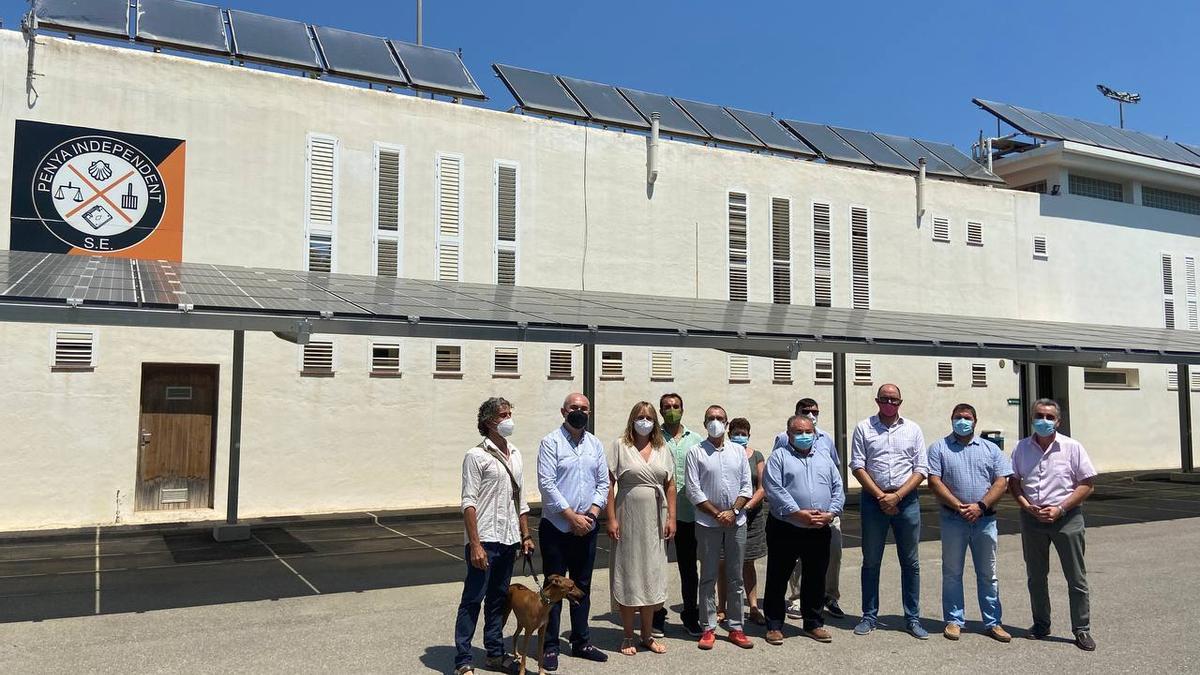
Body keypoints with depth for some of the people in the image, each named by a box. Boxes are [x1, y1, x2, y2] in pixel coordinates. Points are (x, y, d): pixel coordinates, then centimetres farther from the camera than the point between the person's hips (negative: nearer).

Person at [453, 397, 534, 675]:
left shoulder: (515, 454, 13)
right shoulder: (477, 456, -8)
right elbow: (468, 503, -12)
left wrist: (525, 535, 15)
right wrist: (475, 544, -18)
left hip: (509, 540, 7)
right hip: (485, 540, -6)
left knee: (498, 598, 15)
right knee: (472, 600, -2)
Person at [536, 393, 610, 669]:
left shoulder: (595, 444, 9)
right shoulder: (551, 442, -7)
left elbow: (603, 482, 8)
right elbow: (546, 483, -14)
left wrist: (592, 512, -8)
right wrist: (572, 516, -15)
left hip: (586, 529, 5)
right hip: (556, 528, -5)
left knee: (582, 587, 14)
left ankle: (581, 642, 25)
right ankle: (550, 647, 12)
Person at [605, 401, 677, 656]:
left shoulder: (662, 449, 9)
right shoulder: (620, 446, -3)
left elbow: (670, 485, 9)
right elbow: (609, 483, -6)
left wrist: (671, 517, 2)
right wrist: (611, 518, -11)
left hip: (655, 521, 4)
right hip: (628, 518, -3)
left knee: (652, 574, 10)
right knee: (628, 574, 3)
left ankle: (648, 634, 22)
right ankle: (628, 636, 15)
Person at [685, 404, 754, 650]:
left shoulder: (739, 451, 9)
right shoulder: (696, 453, -1)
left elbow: (747, 486, 5)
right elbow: (693, 491, -6)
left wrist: (733, 511, -9)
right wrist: (718, 514, -10)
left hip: (736, 522, 3)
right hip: (708, 524, -3)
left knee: (736, 578, 8)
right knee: (708, 577, 4)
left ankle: (736, 628, 17)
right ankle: (709, 628, 12)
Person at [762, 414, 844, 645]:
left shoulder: (824, 458, 15)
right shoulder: (779, 457, 0)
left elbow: (838, 489, 10)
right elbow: (774, 490, -12)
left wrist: (830, 514, -6)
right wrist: (799, 513, -18)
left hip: (819, 532, 4)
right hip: (785, 529, -4)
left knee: (815, 580, 13)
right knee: (778, 579, 3)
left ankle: (813, 624, 27)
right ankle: (774, 625, 13)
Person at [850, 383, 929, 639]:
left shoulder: (912, 429, 7)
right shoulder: (864, 428, 3)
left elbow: (921, 469, 2)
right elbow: (857, 466, -2)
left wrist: (897, 496, -9)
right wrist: (880, 496, -10)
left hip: (906, 500, 1)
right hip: (873, 499, -1)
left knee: (910, 562, 7)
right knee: (871, 561, 6)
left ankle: (912, 618, 17)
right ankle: (869, 616, 16)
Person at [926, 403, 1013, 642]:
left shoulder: (990, 449, 10)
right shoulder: (939, 448, 4)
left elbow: (1002, 482, 1)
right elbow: (934, 481, -5)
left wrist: (980, 506, -12)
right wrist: (959, 506, -14)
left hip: (985, 519, 2)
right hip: (953, 520, -1)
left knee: (988, 574, 8)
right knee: (952, 573, 5)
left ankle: (992, 623, 16)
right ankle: (953, 620, 13)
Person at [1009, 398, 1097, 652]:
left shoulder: (1072, 447, -6)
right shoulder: (1022, 448, 3)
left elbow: (1086, 485, -6)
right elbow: (1014, 483, 8)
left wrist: (1060, 509, -14)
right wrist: (1027, 506, -9)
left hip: (1066, 517, -3)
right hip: (1032, 517, 3)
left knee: (1076, 578, 3)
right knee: (1035, 576, 13)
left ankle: (1082, 630, 14)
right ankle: (1041, 624, 27)